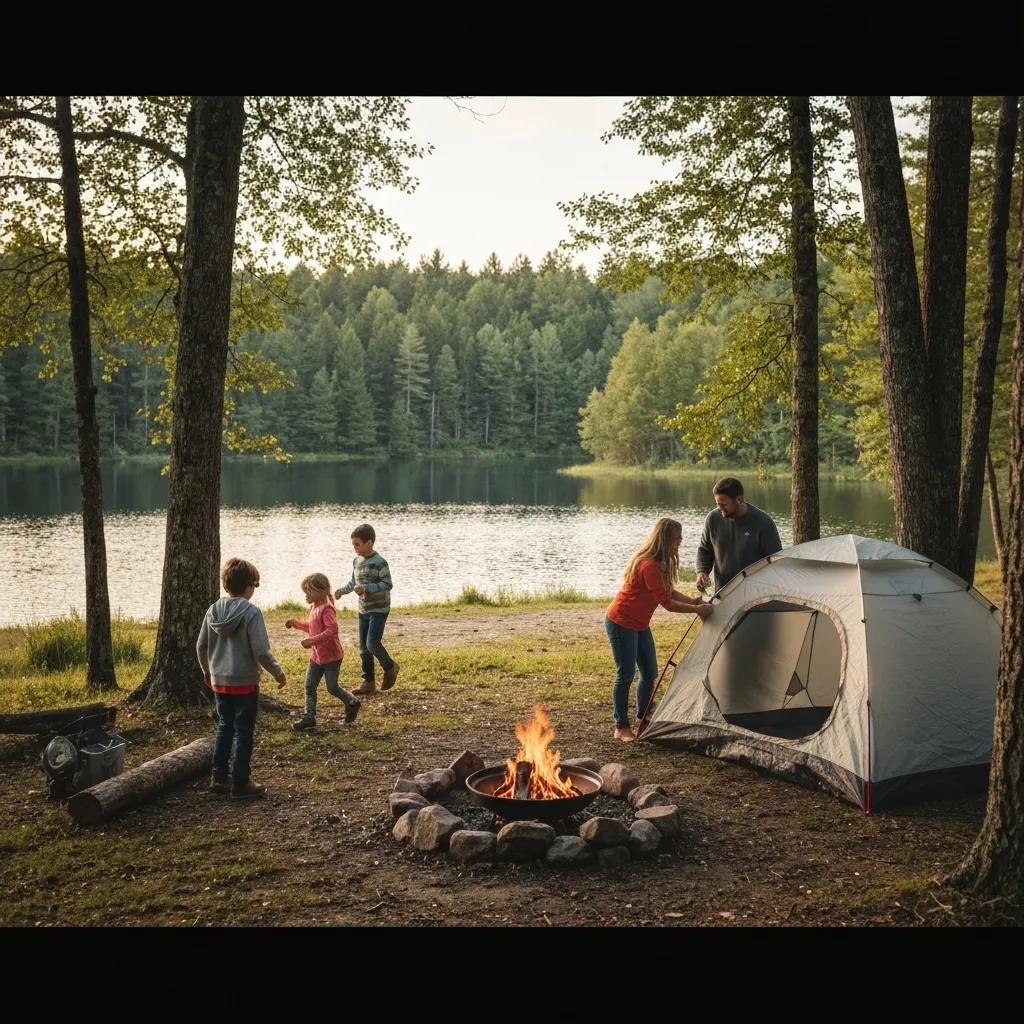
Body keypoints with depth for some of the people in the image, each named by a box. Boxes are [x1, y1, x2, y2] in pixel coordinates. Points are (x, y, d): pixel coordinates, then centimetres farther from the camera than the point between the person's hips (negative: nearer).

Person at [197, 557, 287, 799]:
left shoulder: (213, 611, 1)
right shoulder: (251, 612, -17)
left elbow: (201, 647, 8)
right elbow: (261, 651, -19)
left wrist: (207, 671, 25)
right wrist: (278, 672, -4)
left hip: (219, 682, 6)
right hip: (245, 683, -6)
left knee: (224, 727, 19)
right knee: (243, 733, 5)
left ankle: (218, 777, 24)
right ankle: (240, 784, 12)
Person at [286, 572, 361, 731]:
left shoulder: (326, 609, -21)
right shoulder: (314, 607, 8)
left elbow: (332, 630, -34)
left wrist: (312, 641, -37)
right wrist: (296, 623, 15)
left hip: (331, 657, -9)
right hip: (316, 656, 9)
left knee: (332, 688, 1)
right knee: (309, 687, 5)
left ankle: (352, 703, 25)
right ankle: (309, 718, 9)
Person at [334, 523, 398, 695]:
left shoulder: (379, 562, -17)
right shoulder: (356, 561, 7)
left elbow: (387, 584, -21)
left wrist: (366, 588, -29)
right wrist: (342, 590, 4)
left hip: (379, 609, -8)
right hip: (363, 610, 8)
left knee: (372, 643, -16)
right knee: (364, 647, 8)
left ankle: (390, 667, 10)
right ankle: (369, 681, 16)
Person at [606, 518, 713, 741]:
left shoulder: (661, 563, 5)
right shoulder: (649, 566, -27)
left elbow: (669, 592, 12)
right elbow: (667, 603, -26)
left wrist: (693, 601, -2)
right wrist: (697, 610, -20)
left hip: (639, 625, 10)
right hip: (621, 624, -10)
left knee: (650, 673, 10)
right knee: (625, 675, -4)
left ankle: (642, 722, 22)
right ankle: (621, 729, 5)